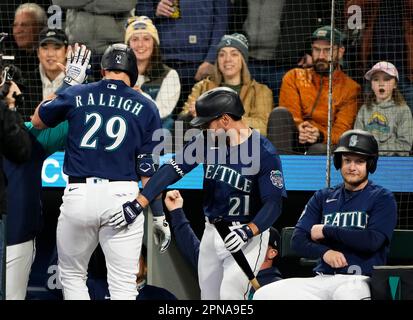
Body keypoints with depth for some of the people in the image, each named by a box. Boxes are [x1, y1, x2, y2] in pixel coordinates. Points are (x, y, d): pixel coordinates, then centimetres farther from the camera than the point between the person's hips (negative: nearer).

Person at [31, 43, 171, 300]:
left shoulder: (75, 94, 6)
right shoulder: (146, 107, 4)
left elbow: (38, 121, 25)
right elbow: (148, 168, 1)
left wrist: (69, 81, 28)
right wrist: (159, 215, 7)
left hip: (79, 193, 1)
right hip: (122, 197, -1)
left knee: (72, 277, 17)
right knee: (123, 288, 1)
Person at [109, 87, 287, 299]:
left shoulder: (264, 152, -18)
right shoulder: (206, 141, -3)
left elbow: (273, 203, -19)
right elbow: (172, 170, -7)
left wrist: (247, 232, -35)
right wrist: (139, 204, -18)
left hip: (249, 235, -6)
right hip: (212, 232, 6)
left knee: (230, 295, -21)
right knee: (209, 296, 9)